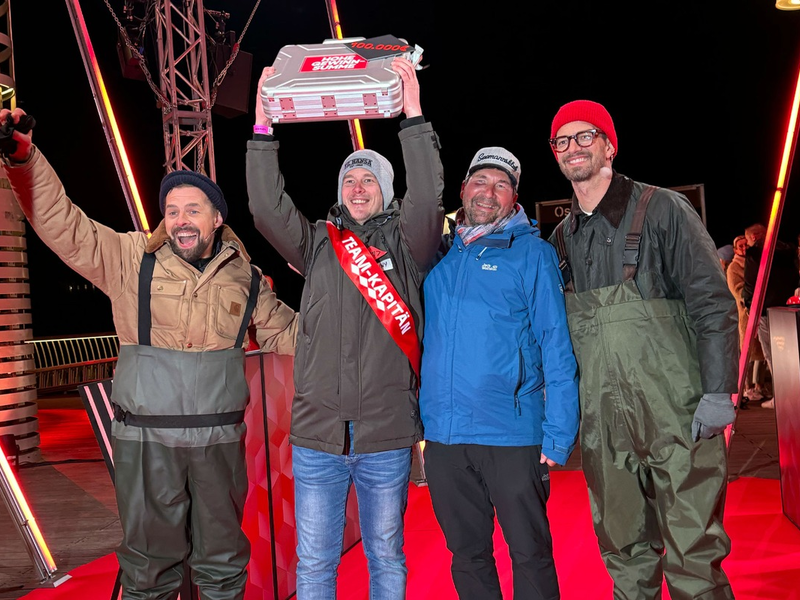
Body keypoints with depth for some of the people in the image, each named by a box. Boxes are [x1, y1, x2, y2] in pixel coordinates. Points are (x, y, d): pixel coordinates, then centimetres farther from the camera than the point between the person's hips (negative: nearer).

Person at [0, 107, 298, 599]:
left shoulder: (245, 277, 6)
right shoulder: (132, 260, 0)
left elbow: (286, 332, 17)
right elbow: (62, 223, -6)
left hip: (220, 440, 2)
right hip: (146, 439, -1)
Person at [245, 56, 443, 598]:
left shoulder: (406, 245, 4)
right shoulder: (317, 244, 9)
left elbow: (427, 198, -12)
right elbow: (268, 208, -3)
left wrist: (413, 114, -16)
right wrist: (263, 125, -8)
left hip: (387, 436, -1)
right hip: (318, 434, 2)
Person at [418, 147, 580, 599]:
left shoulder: (531, 252, -2)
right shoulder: (440, 253, 10)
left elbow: (556, 345, -6)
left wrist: (559, 434, -12)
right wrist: (424, 419, 9)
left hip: (512, 433, -4)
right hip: (443, 435, 4)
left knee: (530, 555, 8)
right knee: (467, 554, 16)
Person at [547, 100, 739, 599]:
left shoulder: (662, 210, 0)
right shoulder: (561, 238, 14)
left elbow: (713, 302, -4)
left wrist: (719, 391, -12)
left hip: (677, 413, -4)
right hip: (602, 422, 5)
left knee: (693, 556, -2)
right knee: (625, 553, 12)